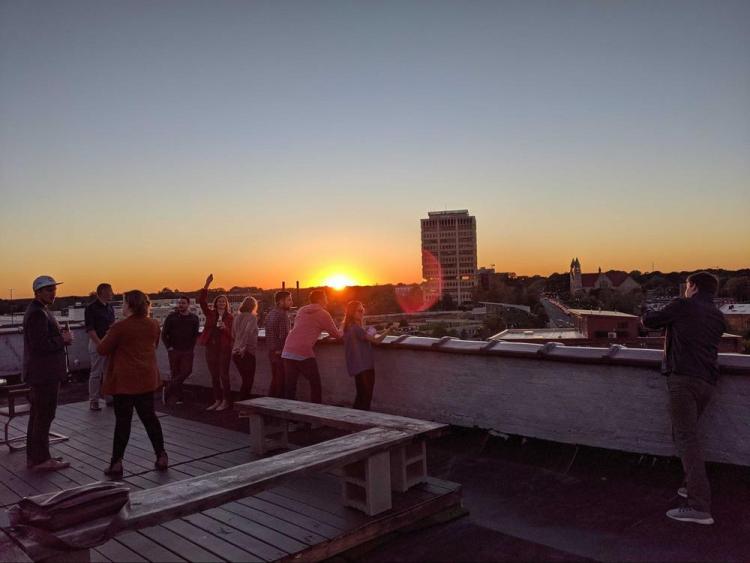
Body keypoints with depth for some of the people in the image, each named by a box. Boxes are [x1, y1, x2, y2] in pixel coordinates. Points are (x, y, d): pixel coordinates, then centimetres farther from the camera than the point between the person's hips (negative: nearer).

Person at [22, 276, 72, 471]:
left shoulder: (39, 311, 15)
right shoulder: (38, 313, -18)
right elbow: (39, 344, -25)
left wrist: (62, 336, 4)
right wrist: (63, 339, -14)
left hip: (42, 373, 11)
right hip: (44, 373, -11)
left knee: (38, 415, 16)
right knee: (44, 416, -3)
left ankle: (33, 457, 26)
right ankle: (42, 459, 4)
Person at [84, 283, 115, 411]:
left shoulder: (110, 307, 12)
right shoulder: (91, 308, -8)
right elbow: (89, 329, -13)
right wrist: (100, 343, -21)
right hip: (97, 342, -7)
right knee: (96, 373, -2)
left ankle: (109, 398, 19)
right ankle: (93, 401, 5)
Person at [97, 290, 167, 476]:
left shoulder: (121, 327, -15)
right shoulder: (153, 325, 1)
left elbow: (102, 349, -8)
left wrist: (109, 337, 9)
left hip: (124, 380, -5)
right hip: (146, 379, 5)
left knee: (123, 421, 2)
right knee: (149, 416, 13)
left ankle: (117, 463, 7)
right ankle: (161, 456, 14)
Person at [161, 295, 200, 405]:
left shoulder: (194, 318, 5)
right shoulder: (171, 317, 0)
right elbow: (164, 333, 2)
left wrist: (192, 346, 2)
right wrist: (168, 346, -5)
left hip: (188, 351, 1)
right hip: (174, 350, -1)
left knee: (187, 371, -12)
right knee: (175, 373, 4)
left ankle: (167, 390, 2)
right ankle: (179, 397, 14)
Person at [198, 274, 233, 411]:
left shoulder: (229, 317, 2)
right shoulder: (210, 314, 7)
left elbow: (231, 334, 0)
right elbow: (202, 301, -5)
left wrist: (225, 328, -21)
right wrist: (207, 284, -14)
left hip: (224, 349, -3)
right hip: (211, 347, 3)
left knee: (223, 375, -4)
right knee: (214, 376, 9)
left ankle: (226, 401, 4)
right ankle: (217, 401, 18)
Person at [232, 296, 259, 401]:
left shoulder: (237, 317, 13)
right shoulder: (252, 317, -7)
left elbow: (233, 335, 15)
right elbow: (248, 332, -22)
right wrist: (244, 348, -19)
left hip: (235, 352, 7)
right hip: (247, 353, -7)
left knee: (246, 381, 16)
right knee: (248, 381, 0)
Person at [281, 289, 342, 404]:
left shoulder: (301, 310, 19)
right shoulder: (323, 314, 1)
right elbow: (337, 335, 8)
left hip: (288, 352, 6)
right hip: (304, 353, -6)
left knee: (289, 386, 8)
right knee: (315, 384, 8)